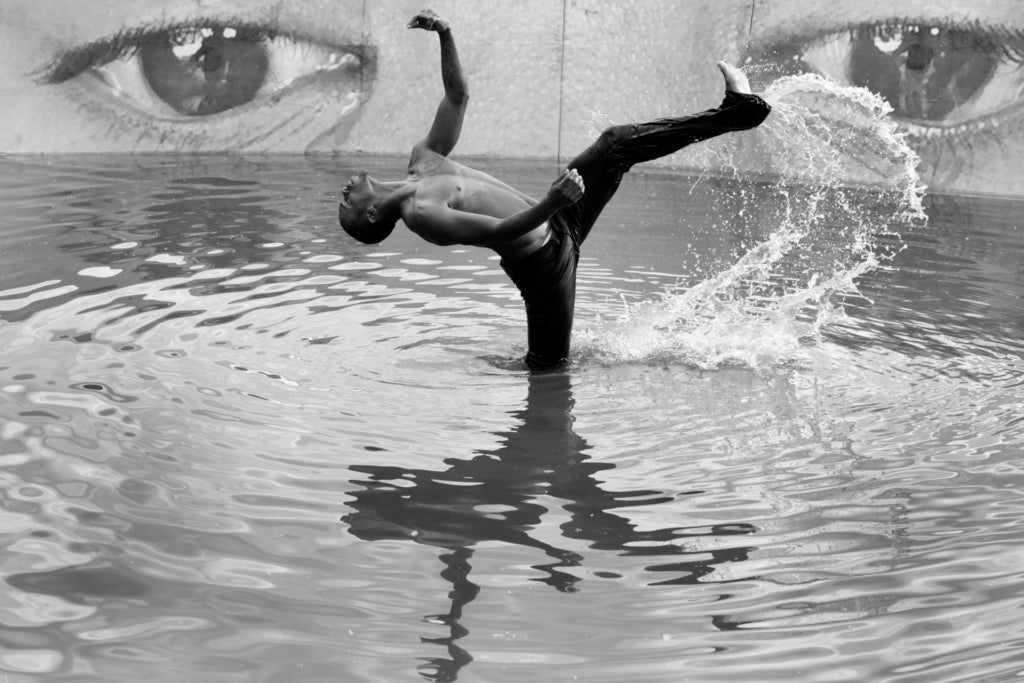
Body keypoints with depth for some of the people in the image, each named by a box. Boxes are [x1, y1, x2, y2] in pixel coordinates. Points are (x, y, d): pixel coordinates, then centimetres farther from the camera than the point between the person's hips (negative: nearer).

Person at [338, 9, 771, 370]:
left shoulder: (422, 158, 6)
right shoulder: (419, 216, -20)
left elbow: (458, 97, 9)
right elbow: (497, 230, -30)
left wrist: (445, 36, -2)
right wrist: (552, 203, -43)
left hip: (553, 225, 8)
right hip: (543, 260, -8)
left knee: (618, 145, 7)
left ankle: (735, 111, 11)